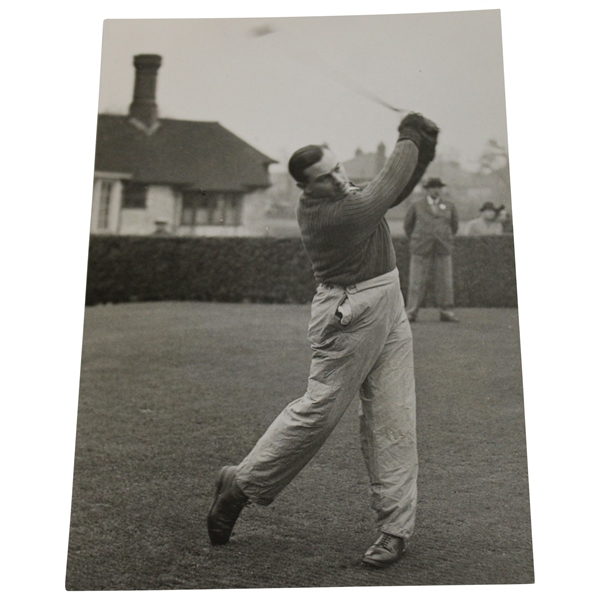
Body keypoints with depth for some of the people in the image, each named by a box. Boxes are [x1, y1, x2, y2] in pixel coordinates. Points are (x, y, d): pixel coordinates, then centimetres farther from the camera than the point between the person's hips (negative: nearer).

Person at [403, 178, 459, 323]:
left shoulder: (449, 207, 12)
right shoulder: (417, 206, 8)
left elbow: (454, 226, 24)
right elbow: (408, 225, 17)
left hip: (443, 250, 2)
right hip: (421, 249, -2)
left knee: (445, 281, 0)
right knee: (417, 281, -5)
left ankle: (446, 312, 6)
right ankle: (411, 312, -2)